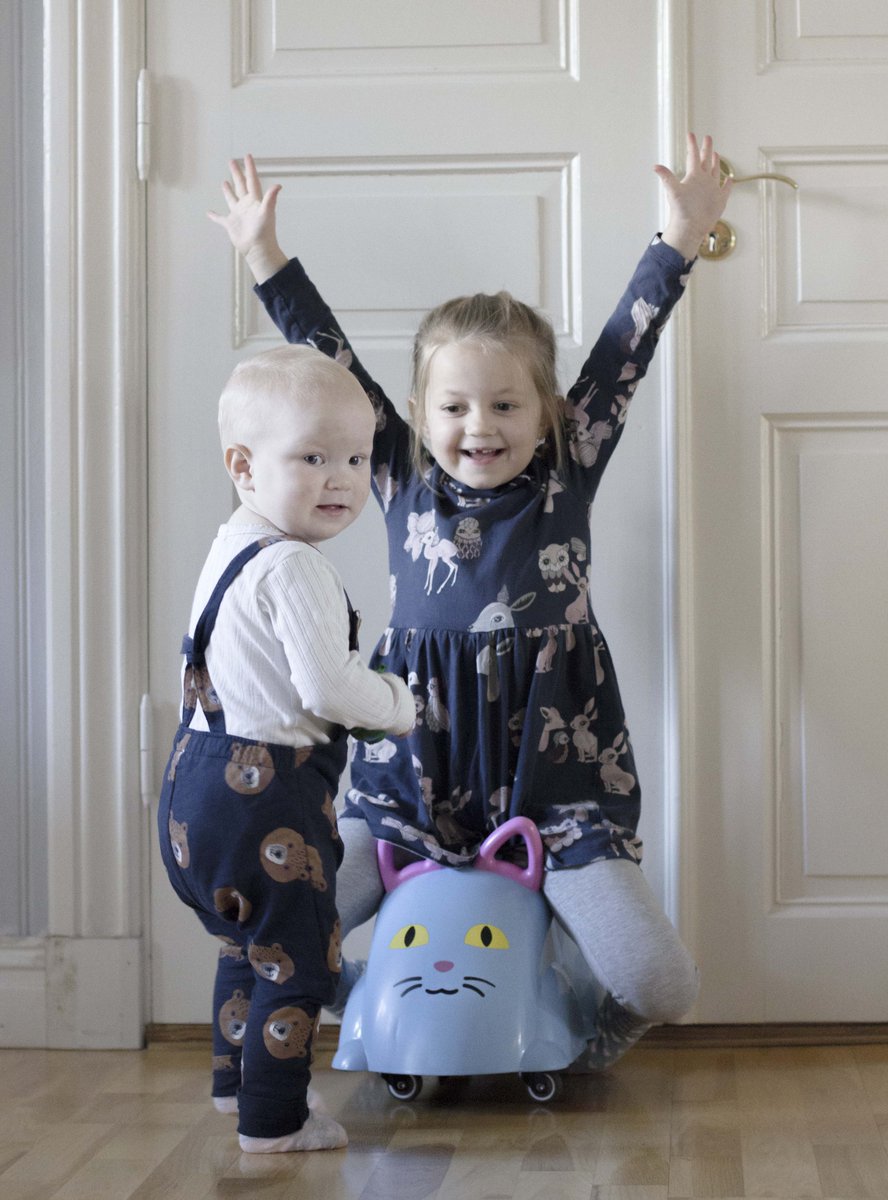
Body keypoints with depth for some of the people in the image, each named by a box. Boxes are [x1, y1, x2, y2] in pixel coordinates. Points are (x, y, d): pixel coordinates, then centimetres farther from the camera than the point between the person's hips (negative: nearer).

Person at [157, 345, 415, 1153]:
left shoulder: (233, 546, 12)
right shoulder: (294, 569, -20)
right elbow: (327, 689, -25)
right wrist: (399, 704, -7)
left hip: (204, 777, 11)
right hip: (265, 794, -11)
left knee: (249, 944, 27)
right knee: (297, 960, 2)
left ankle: (240, 1080, 42)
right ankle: (272, 1120, 9)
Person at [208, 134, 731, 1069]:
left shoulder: (568, 476, 1)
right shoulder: (405, 483, 3)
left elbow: (626, 351, -2)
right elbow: (333, 361, 4)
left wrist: (679, 240, -7)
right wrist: (266, 259, 5)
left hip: (555, 782, -1)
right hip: (412, 780, 2)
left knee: (660, 988, -14)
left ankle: (589, 1035, 24)